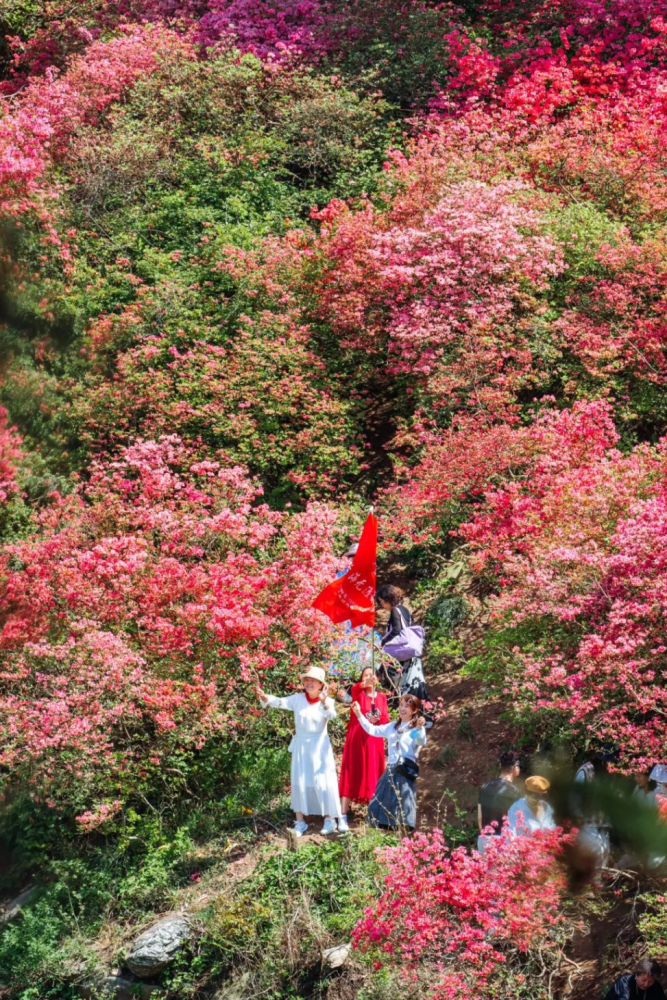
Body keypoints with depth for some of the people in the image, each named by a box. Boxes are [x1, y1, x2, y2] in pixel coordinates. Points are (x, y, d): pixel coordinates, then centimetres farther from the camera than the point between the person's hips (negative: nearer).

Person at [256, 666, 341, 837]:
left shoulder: (327, 701, -6)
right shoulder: (298, 698, -2)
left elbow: (332, 715, -27)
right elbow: (280, 702, -17)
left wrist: (324, 702, -49)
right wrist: (265, 698, -38)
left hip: (319, 746, -2)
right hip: (301, 745, 2)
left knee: (323, 782, 0)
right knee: (300, 782, 4)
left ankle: (330, 819, 12)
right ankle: (300, 822, 10)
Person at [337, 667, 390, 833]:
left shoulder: (382, 697, 12)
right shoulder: (357, 693, 0)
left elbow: (386, 719, 9)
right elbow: (353, 690, -24)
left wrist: (377, 720, -14)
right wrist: (365, 684, -45)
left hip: (374, 740, 4)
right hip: (356, 738, -3)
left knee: (372, 775, 7)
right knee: (351, 775, -7)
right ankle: (343, 817, -10)